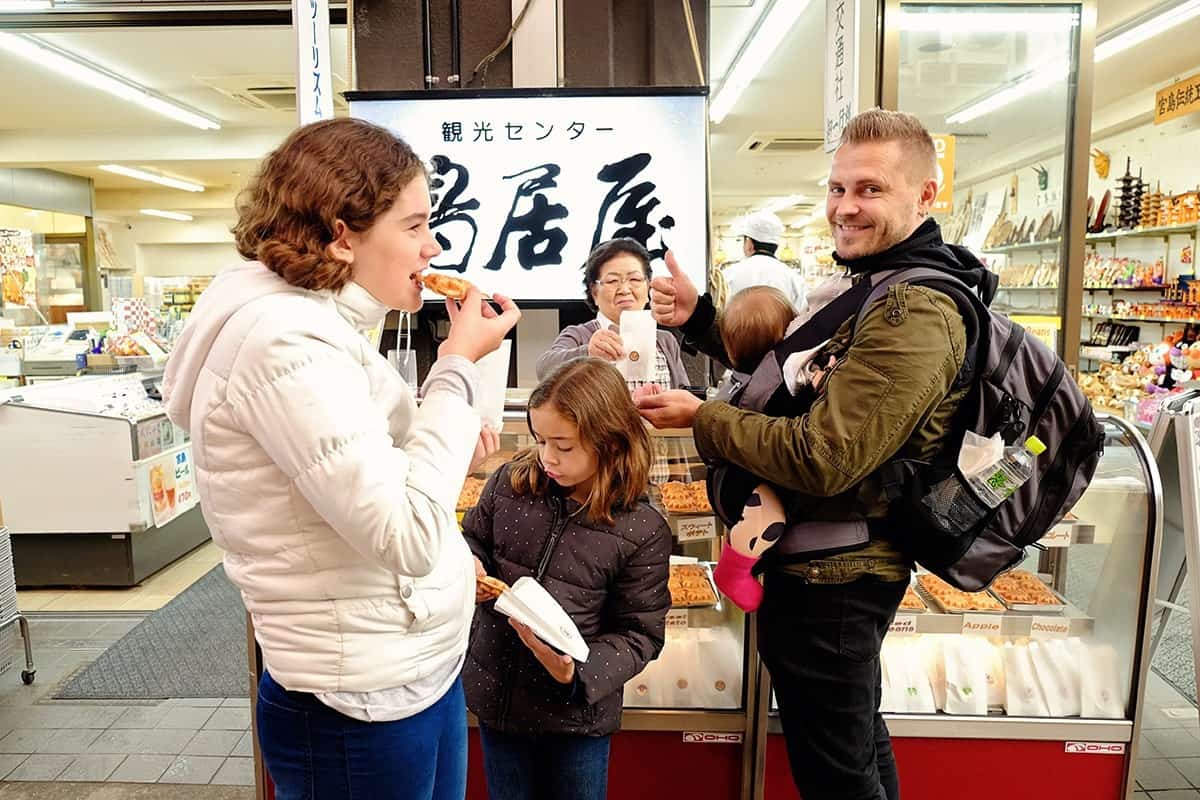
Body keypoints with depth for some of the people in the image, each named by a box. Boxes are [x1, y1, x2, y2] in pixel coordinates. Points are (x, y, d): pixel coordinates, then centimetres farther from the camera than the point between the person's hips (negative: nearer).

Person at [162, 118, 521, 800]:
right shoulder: (283, 339, -23)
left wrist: (449, 447, 1)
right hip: (364, 713, -9)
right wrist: (461, 366, -21)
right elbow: (406, 534, -29)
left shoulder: (318, 324, 8)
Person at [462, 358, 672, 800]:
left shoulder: (642, 531, -17)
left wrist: (580, 673, -25)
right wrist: (470, 567, -13)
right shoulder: (510, 483, -8)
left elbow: (639, 633, -12)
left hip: (575, 710, -3)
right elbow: (473, 537, 9)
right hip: (495, 693, 3)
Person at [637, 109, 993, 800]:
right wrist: (699, 319, 4)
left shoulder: (913, 313, -24)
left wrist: (701, 418, -17)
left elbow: (820, 458, -29)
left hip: (831, 580, -10)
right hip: (846, 566, 10)